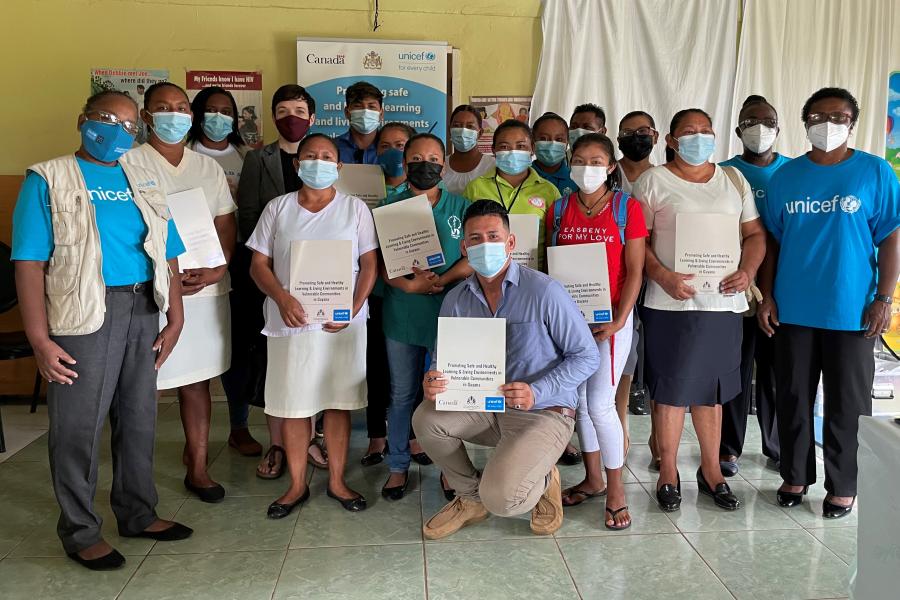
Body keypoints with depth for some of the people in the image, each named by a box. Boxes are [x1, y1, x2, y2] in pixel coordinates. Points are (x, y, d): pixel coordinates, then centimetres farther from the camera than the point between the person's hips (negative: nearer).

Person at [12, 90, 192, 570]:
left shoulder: (143, 181, 13)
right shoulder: (48, 180, -3)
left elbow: (166, 255, 12)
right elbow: (29, 263, -9)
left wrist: (175, 319, 5)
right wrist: (40, 340, -15)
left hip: (143, 311, 5)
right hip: (85, 313, -5)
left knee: (139, 417, 14)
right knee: (78, 426, 5)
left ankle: (138, 513, 32)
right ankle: (80, 531, 22)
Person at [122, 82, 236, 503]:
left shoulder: (209, 167, 14)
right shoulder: (130, 163, 0)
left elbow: (226, 224, 11)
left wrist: (218, 268, -7)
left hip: (206, 289, 4)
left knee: (197, 378, 9)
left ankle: (197, 466, 19)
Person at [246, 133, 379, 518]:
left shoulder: (355, 208, 6)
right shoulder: (278, 208, 7)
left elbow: (369, 264, 3)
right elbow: (259, 264, 4)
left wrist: (353, 308, -12)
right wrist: (282, 298, -14)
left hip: (343, 324, 0)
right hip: (291, 323, 1)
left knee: (339, 402, 6)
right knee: (292, 404, 5)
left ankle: (337, 481, 22)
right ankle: (297, 486, 20)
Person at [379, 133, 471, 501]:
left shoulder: (460, 207, 3)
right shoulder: (389, 207, 4)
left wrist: (439, 281, -18)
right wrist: (409, 285, -17)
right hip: (402, 315, 1)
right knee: (402, 395, 11)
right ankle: (398, 466, 25)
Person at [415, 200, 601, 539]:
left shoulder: (544, 292, -16)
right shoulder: (456, 300, 0)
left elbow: (587, 356, -12)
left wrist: (536, 392, -25)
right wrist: (432, 381, -19)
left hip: (544, 412, -5)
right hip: (485, 408, 6)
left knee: (499, 498, -25)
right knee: (426, 418, -19)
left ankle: (544, 481, 13)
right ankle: (470, 497, 7)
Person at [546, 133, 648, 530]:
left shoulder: (627, 208, -3)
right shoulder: (559, 209, 7)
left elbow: (634, 270, -6)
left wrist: (619, 320, -13)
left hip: (609, 318, -4)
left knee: (600, 404, -7)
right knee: (579, 400, 11)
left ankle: (615, 489, 11)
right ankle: (592, 478, 27)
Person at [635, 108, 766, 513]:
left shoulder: (734, 180, 14)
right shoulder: (653, 181, 1)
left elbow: (754, 234, 14)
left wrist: (748, 271, -4)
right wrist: (663, 277, -17)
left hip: (724, 302, 4)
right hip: (671, 303, -3)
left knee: (712, 389, 12)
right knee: (671, 389, 2)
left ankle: (711, 470, 26)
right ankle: (668, 474, 17)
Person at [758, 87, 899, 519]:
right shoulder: (786, 176, 6)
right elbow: (772, 240, 7)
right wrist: (767, 296, 1)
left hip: (851, 312, -2)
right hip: (792, 309, 2)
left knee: (848, 403, 7)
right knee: (793, 397, 11)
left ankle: (842, 486, 23)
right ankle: (795, 475, 27)